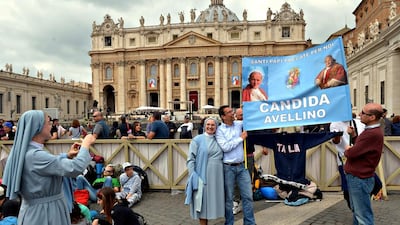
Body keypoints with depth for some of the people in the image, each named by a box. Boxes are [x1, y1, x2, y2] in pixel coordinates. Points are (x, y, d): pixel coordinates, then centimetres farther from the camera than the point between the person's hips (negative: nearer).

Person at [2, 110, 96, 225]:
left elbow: (53, 165, 20)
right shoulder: (35, 155, -25)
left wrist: (68, 156, 5)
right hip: (43, 213, -9)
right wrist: (86, 143, -16)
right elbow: (76, 168, -30)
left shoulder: (26, 151, 6)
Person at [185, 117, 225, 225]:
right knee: (202, 201, 3)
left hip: (217, 176, 4)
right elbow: (191, 159, -6)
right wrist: (193, 176, -14)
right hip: (202, 175, -4)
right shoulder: (197, 140, -2)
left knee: (212, 200, 10)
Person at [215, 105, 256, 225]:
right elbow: (225, 147, -17)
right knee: (228, 198, 8)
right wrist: (241, 138, -11)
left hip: (242, 166, 4)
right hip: (228, 168, -4)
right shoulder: (219, 130, -7)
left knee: (248, 196, 7)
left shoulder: (239, 124, 5)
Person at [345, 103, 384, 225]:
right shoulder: (371, 130, 9)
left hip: (359, 179, -10)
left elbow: (352, 153, -25)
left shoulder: (373, 134, -26)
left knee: (363, 215, 1)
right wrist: (353, 136, 1)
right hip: (355, 176, 10)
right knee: (356, 210, 22)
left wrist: (347, 150, -3)